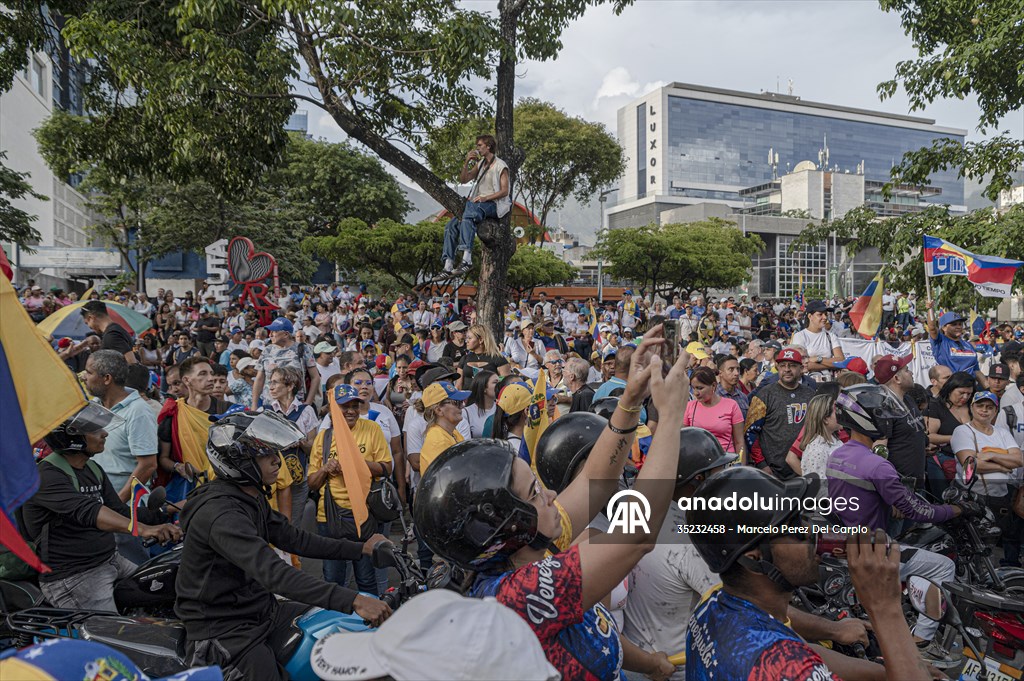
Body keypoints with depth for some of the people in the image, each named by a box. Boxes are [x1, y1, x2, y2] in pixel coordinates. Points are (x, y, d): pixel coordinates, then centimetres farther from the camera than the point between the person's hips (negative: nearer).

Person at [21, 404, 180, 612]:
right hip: (71, 577, -8)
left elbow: (119, 511, 8)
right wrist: (141, 528, -47)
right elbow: (87, 511, -34)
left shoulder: (93, 469, 11)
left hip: (111, 560, 8)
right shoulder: (46, 475, -17)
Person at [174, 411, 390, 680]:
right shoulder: (220, 513, -27)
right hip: (223, 628, -9)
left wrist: (360, 549, -2)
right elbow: (273, 573, -37)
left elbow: (295, 539, 7)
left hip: (262, 610, 9)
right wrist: (353, 600, -43)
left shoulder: (253, 498, 6)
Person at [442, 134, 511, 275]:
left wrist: (486, 197, -22)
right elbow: (463, 180, 16)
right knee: (452, 225, -16)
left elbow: (504, 191, -9)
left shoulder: (500, 166, -2)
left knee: (470, 208, -39)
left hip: (493, 204, -7)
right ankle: (448, 265, -23)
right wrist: (466, 162, 2)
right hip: (477, 203, 7)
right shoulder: (480, 164, 18)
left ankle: (467, 258, -50)